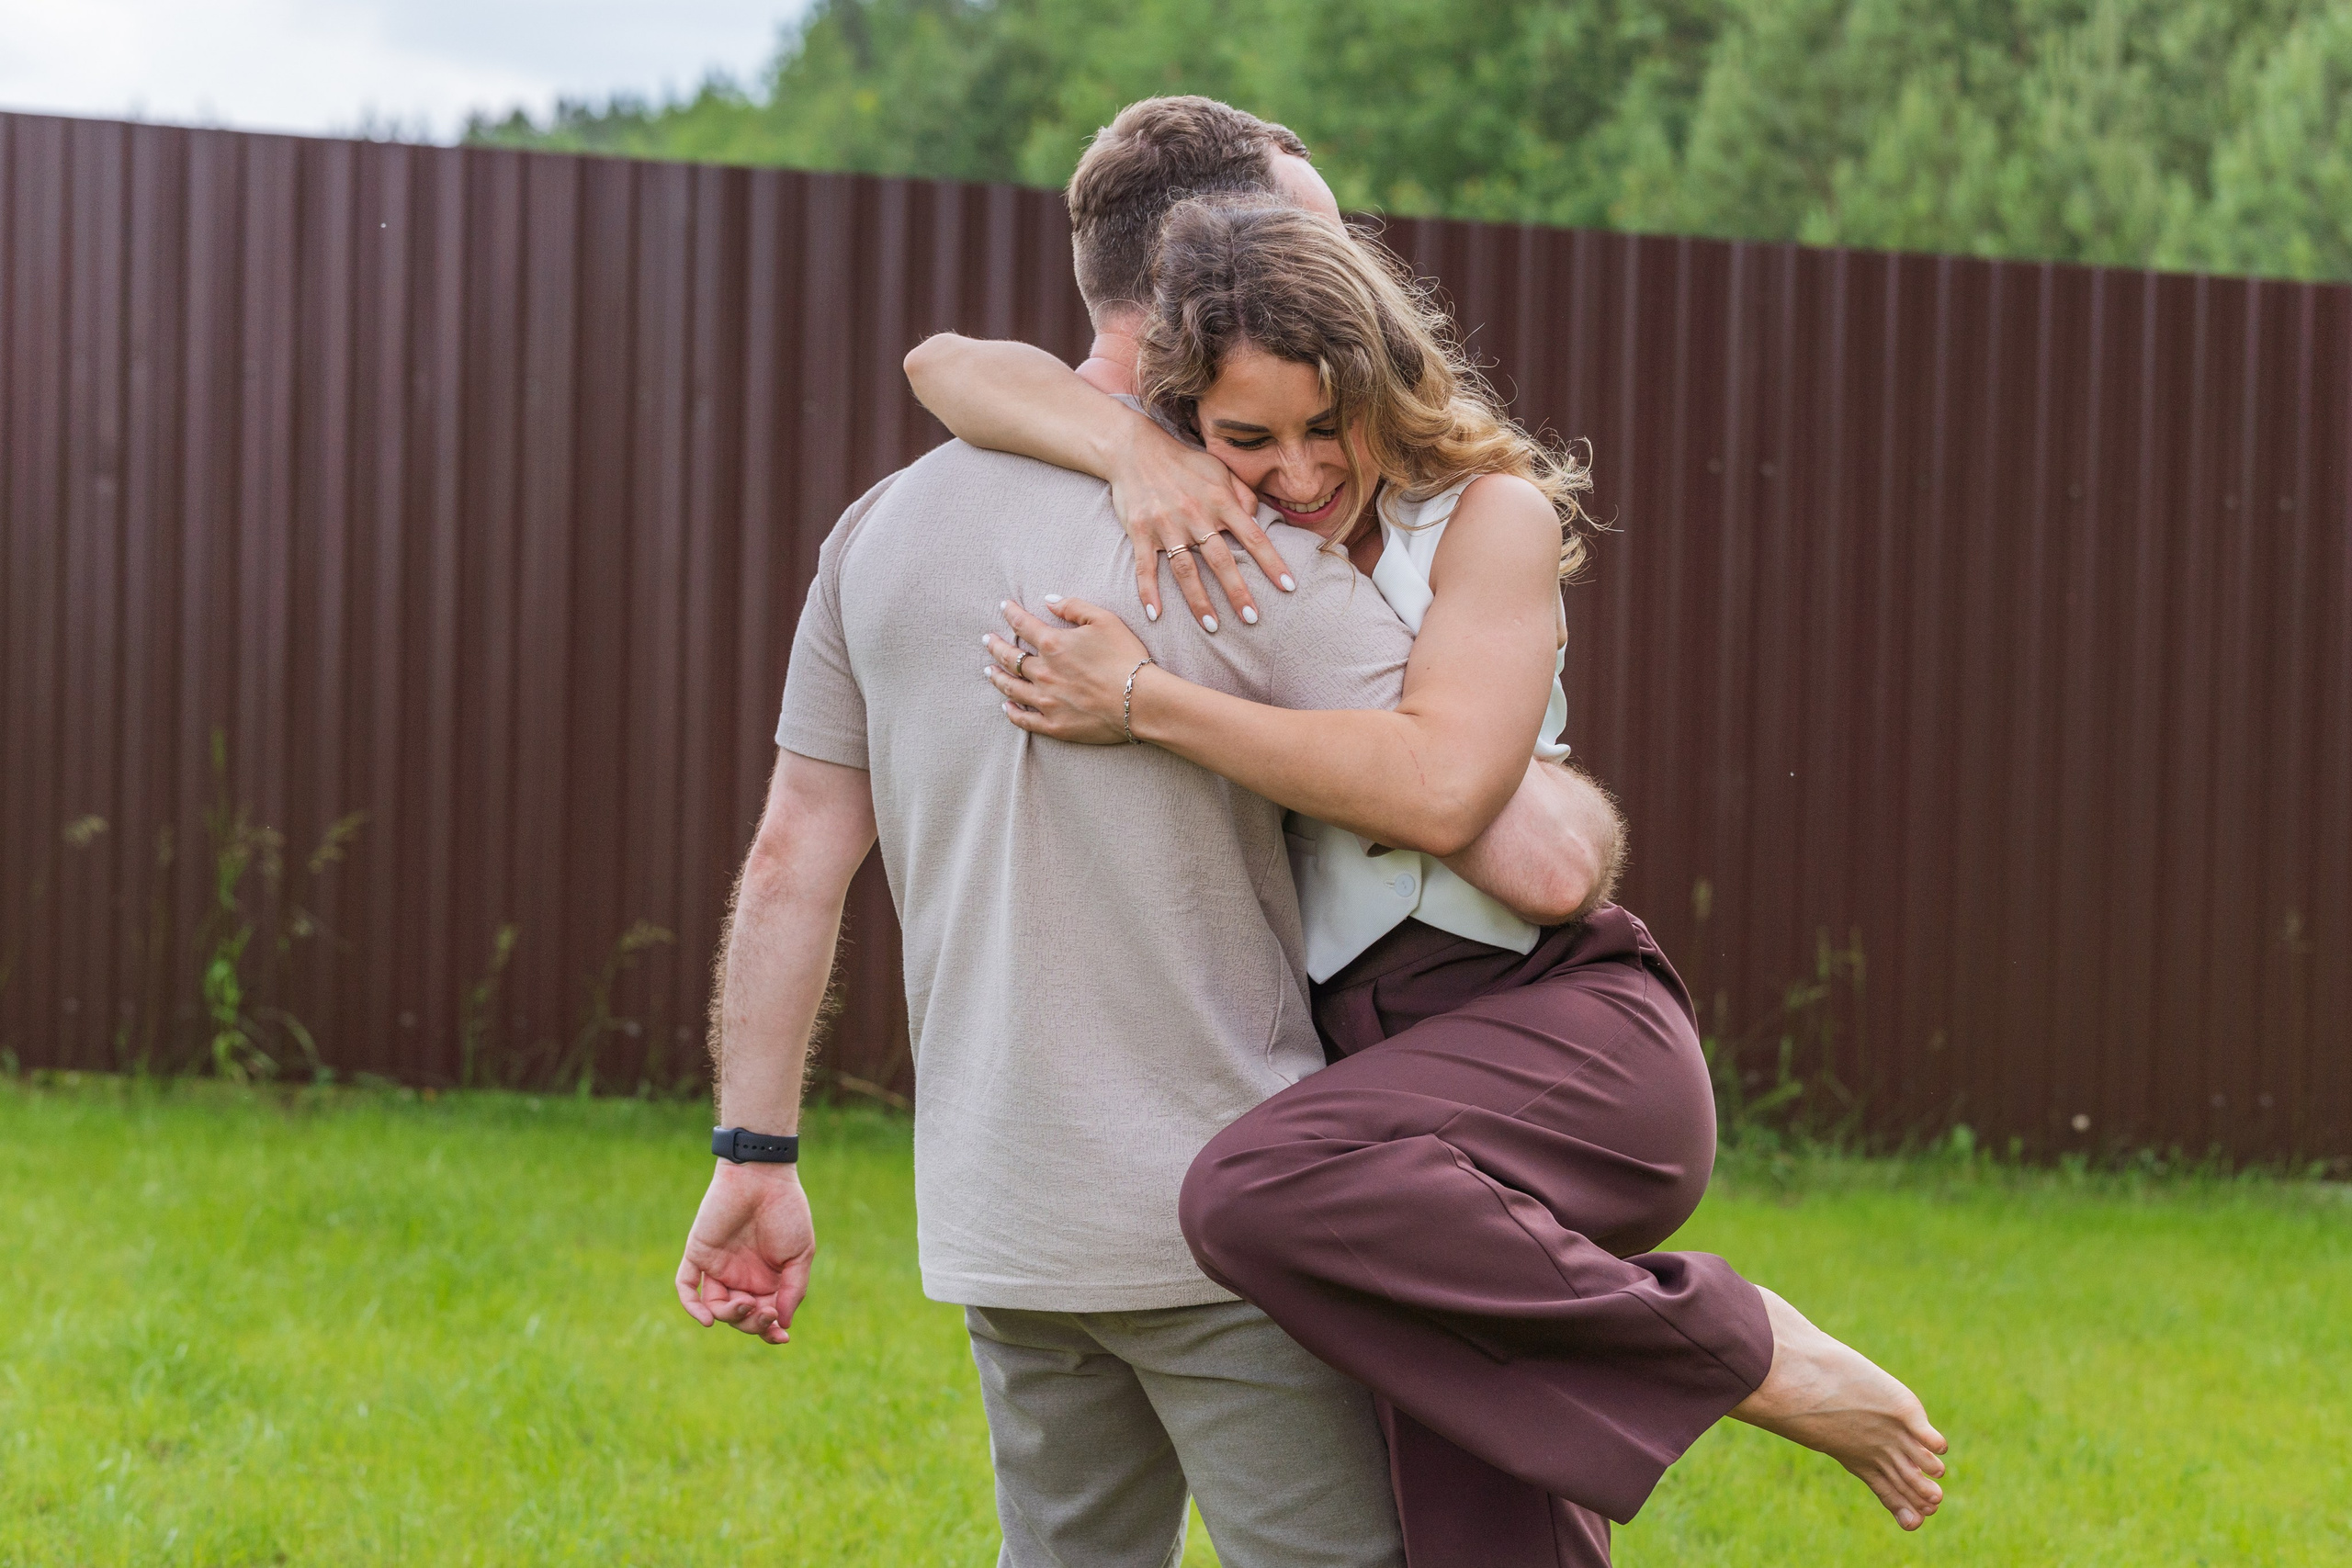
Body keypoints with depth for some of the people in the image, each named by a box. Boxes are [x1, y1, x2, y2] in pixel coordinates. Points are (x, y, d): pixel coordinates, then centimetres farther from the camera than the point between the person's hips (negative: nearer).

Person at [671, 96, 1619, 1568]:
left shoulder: (888, 527, 5)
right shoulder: (1258, 563, -13)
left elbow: (794, 863, 7)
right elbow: (1536, 862, -18)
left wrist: (757, 1156, 12)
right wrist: (1579, 807, 5)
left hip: (1000, 1217, 6)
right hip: (1223, 1217, -6)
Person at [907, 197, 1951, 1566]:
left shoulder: (1488, 515, 0)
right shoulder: (1204, 532, 14)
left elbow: (1440, 789, -16)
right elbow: (950, 365, 5)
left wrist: (1145, 704, -16)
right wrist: (1130, 453, -13)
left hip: (1561, 1029, -5)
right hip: (1392, 1068, 5)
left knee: (1259, 1193, -33)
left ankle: (1737, 1345, -20)